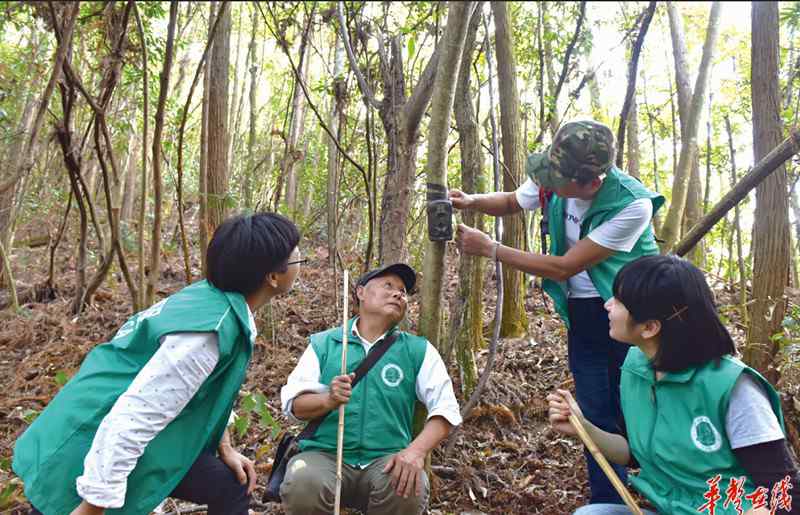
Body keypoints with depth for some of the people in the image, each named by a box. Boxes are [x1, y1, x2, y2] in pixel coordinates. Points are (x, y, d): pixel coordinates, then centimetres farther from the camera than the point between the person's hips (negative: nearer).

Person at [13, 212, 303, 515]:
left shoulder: (213, 298, -2)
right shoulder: (213, 328, -30)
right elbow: (132, 420, -31)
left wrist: (224, 448, 11)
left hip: (141, 443, 9)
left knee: (232, 487, 11)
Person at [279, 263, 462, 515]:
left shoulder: (419, 350, 8)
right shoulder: (323, 343, 9)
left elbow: (445, 409, 0)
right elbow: (293, 404, 3)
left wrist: (416, 450, -18)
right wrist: (328, 401, -19)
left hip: (386, 459, 1)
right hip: (324, 454, 0)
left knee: (407, 491, -32)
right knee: (302, 485, -32)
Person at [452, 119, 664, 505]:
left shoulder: (632, 205, -28)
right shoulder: (551, 180, -12)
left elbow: (563, 268, -26)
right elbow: (512, 202, 12)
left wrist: (489, 249, -24)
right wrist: (471, 201, -10)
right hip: (582, 314, 5)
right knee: (597, 419, 10)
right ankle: (606, 502, 24)